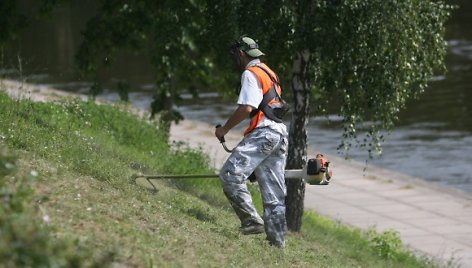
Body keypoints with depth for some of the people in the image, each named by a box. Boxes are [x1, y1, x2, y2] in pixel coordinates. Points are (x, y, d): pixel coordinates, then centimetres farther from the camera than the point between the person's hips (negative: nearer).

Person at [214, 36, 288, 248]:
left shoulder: (250, 74, -5)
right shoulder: (269, 73, 25)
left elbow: (246, 108, -16)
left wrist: (224, 129, -7)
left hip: (263, 132, -10)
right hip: (280, 134, 10)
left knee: (231, 174, -16)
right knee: (274, 193, 8)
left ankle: (251, 220, -21)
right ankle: (277, 240, 8)